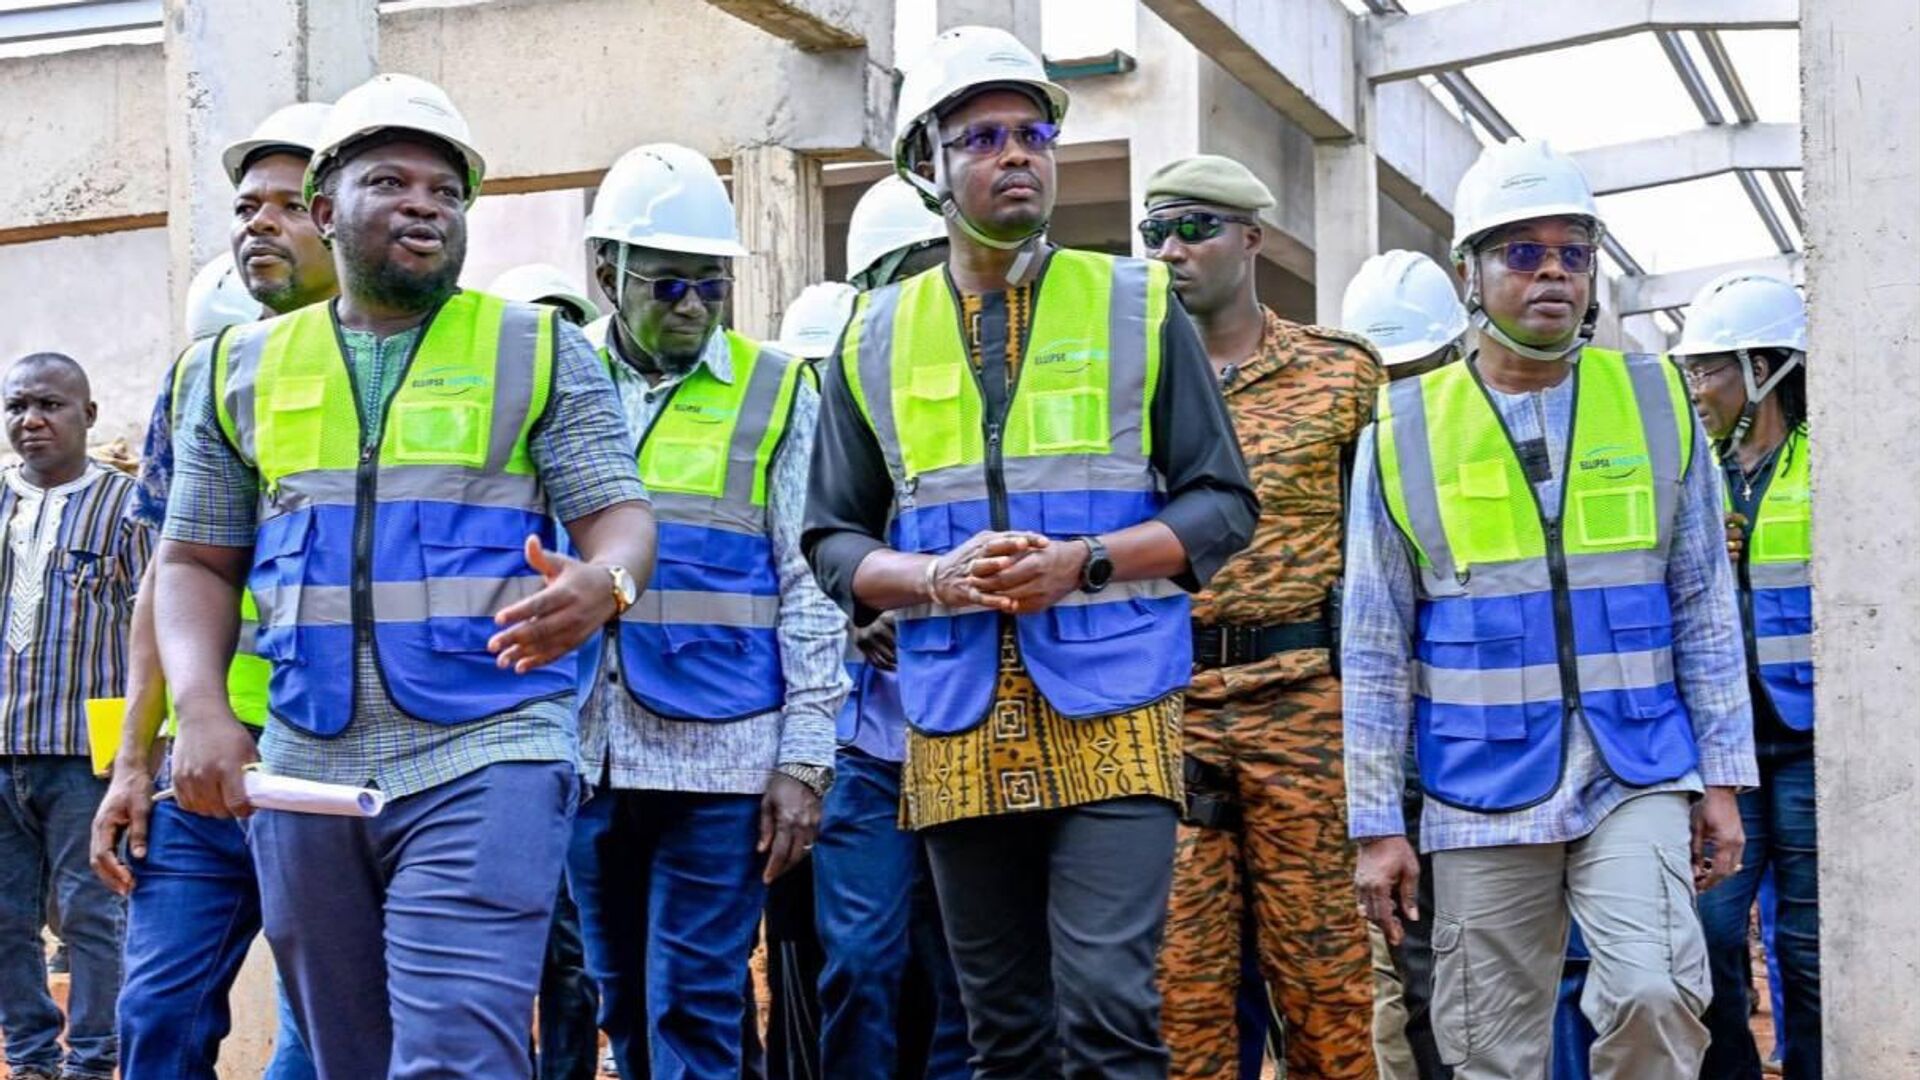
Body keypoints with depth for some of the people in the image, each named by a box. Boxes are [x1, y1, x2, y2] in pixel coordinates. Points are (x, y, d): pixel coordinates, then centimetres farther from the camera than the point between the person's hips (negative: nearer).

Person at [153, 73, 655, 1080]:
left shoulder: (539, 351, 4)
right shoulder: (245, 366, 12)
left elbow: (619, 513, -1)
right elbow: (197, 561, 13)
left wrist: (601, 584, -26)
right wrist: (201, 708, -4)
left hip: (487, 761, -3)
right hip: (302, 772, 4)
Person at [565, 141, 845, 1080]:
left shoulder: (776, 394, 2)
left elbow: (808, 589, -1)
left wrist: (804, 759, -6)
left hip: (720, 752, -3)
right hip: (586, 749, 4)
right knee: (623, 1004, 13)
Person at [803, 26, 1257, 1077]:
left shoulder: (1137, 305, 5)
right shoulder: (876, 335, 10)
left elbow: (1221, 504, 3)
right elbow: (834, 538, 10)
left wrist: (1082, 563, -13)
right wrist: (936, 578, -11)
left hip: (1110, 715, -2)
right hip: (957, 730, 3)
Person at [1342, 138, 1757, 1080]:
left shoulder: (1656, 404, 5)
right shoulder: (1405, 433, 1)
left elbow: (1705, 609, 7)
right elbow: (1373, 649, 3)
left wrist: (1721, 777, 2)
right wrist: (1376, 824, 0)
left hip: (1637, 779, 0)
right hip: (1483, 794, 0)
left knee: (1652, 995, -20)